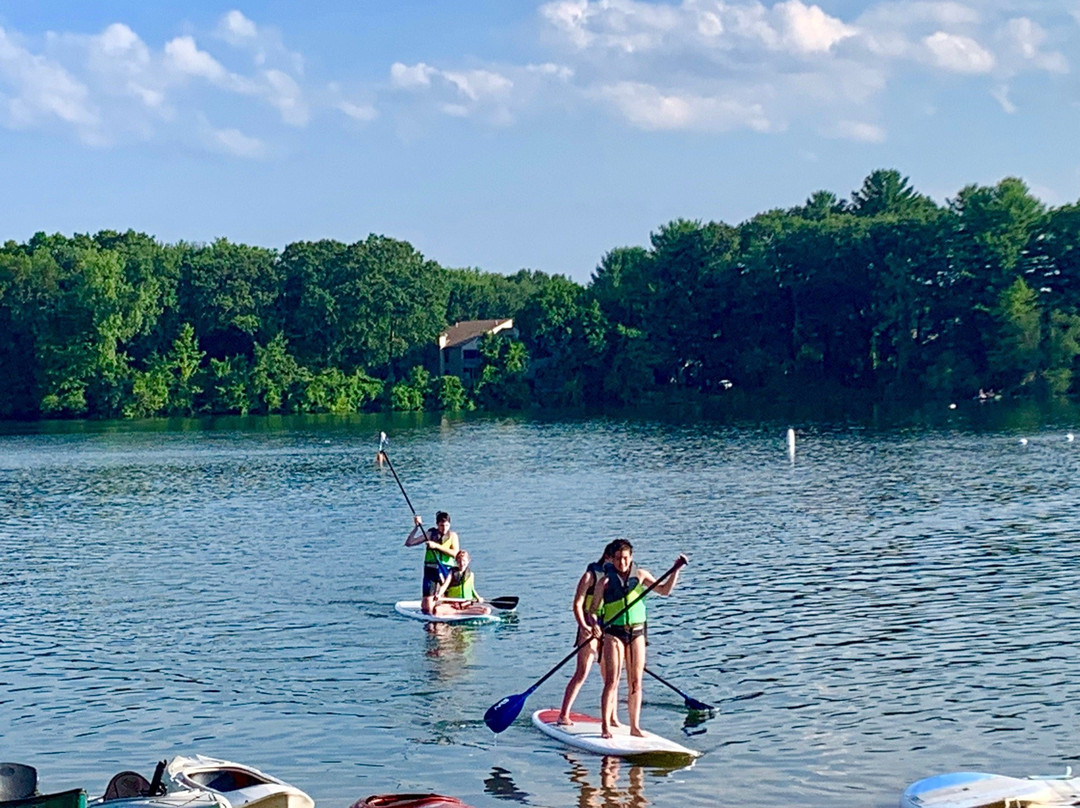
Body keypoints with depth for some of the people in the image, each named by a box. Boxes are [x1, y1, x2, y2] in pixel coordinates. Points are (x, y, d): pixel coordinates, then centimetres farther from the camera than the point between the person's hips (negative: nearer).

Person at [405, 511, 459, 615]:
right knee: (428, 608, -9)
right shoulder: (430, 534, 5)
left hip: (446, 571, 1)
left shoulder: (452, 536, 3)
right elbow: (408, 543, 1)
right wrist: (417, 527, -8)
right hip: (431, 571, -1)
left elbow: (455, 554, -14)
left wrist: (437, 546, -19)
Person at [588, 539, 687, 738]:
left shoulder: (640, 575, 6)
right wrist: (594, 625, -25)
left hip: (636, 633, 3)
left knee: (635, 683, 6)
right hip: (613, 633, -3)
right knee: (612, 681, -10)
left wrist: (676, 570, -1)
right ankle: (605, 726, -9)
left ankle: (635, 726, 13)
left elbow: (665, 589, 10)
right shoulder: (605, 581, -4)